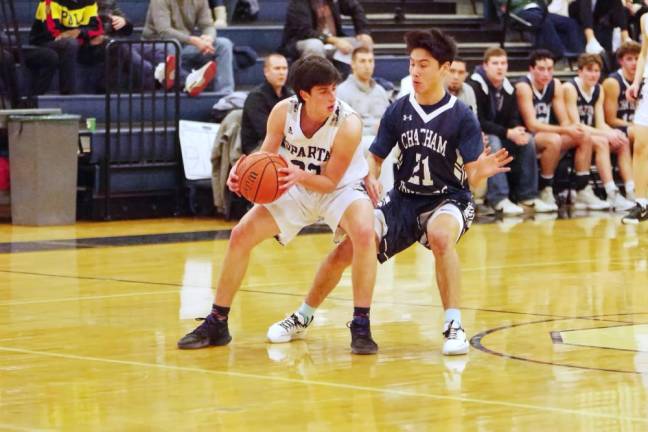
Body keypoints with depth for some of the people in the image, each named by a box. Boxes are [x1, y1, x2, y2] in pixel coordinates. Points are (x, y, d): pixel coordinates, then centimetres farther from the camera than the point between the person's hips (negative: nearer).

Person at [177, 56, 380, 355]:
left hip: (340, 189, -4)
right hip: (295, 188, 4)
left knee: (364, 234, -34)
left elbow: (330, 181, -22)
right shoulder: (284, 111, -20)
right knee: (241, 235, -7)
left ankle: (361, 326, -24)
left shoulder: (348, 124, -29)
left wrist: (299, 176, -41)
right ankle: (217, 324, 7)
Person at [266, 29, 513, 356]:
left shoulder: (461, 117, -14)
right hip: (403, 199, 4)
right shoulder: (398, 111, -5)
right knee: (347, 250, -7)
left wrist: (483, 170, -40)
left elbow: (472, 175, -16)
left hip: (448, 200, -4)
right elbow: (375, 157, 3)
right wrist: (371, 178, -20)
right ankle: (302, 318, 17)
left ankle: (453, 326, -29)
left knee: (440, 236, -39)